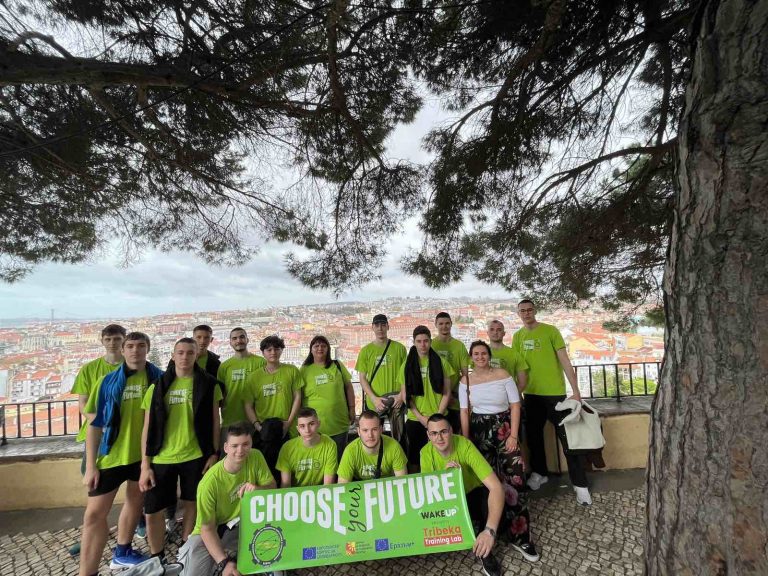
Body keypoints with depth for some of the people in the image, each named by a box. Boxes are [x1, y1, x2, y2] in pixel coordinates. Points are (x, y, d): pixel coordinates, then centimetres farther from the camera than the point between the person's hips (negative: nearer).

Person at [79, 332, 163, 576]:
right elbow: (95, 424, -5)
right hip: (112, 454, -1)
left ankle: (122, 554, 40)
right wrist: (90, 466, -7)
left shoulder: (158, 378, -8)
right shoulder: (109, 382, -8)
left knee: (136, 502, 18)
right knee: (95, 512, -1)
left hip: (145, 452, 2)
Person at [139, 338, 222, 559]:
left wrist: (213, 453, -3)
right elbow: (148, 428, 3)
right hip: (161, 458, 1)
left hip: (196, 456, -1)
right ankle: (157, 559, 31)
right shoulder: (157, 386, 2)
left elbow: (214, 421, 2)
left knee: (191, 505, 11)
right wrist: (145, 465, -1)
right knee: (153, 511, 6)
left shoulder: (208, 384, -1)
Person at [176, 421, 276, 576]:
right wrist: (224, 562, -29)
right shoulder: (210, 482, -27)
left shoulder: (255, 457, -17)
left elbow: (272, 487, -8)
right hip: (213, 532, -3)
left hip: (243, 525, 3)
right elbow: (207, 529, -20)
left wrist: (258, 489, -30)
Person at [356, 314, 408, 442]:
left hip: (396, 400, 0)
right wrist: (374, 398, -10)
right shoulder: (366, 350, 2)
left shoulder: (399, 348, 2)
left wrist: (402, 395, -8)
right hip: (374, 402, 1)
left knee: (398, 438, 7)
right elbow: (362, 378, 1)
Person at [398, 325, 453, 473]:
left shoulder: (441, 363, 1)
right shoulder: (407, 365, 1)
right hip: (414, 420, 1)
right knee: (414, 456, 8)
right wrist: (421, 417, -8)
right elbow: (406, 395, 1)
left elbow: (446, 393, 2)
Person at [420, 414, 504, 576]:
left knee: (488, 495, -34)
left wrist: (490, 530, -49)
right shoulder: (426, 452, -19)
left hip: (472, 495, -3)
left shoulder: (465, 446, -31)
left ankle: (485, 551, -8)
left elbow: (496, 487, -38)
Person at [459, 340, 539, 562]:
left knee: (513, 478, -10)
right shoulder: (465, 382, 1)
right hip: (479, 431, 2)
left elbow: (515, 405, -4)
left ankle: (519, 535, 4)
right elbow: (464, 412, 4)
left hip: (503, 429, -1)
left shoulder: (503, 375, -5)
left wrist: (513, 435, -9)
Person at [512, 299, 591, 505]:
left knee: (567, 437, -1)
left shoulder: (550, 331, -7)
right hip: (531, 394, 5)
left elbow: (565, 361, -9)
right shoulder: (517, 336, 6)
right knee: (533, 434, 16)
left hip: (555, 392, -5)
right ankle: (539, 472, 36)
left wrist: (575, 390, -14)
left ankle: (580, 484, 10)